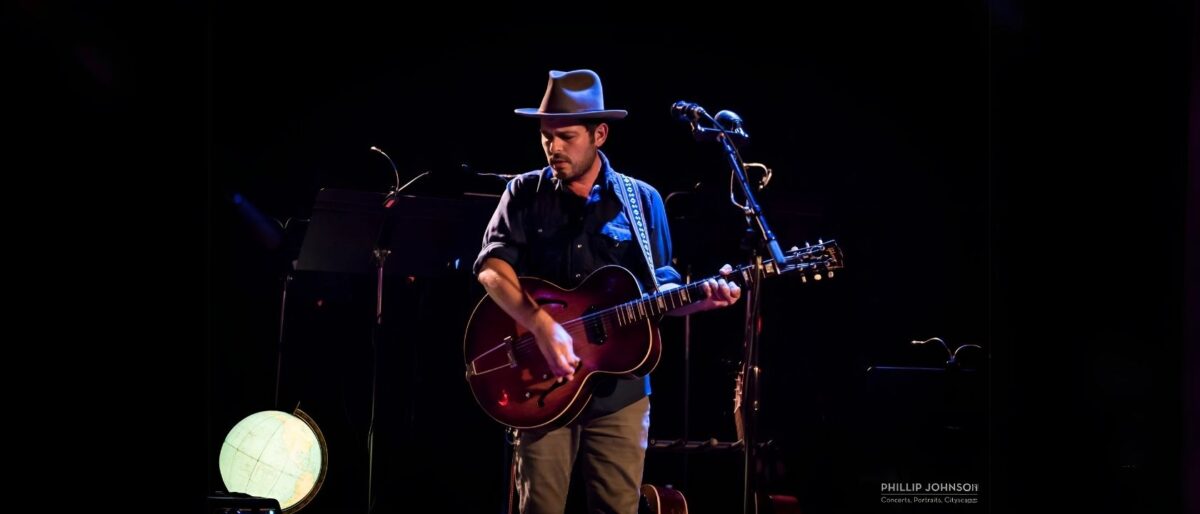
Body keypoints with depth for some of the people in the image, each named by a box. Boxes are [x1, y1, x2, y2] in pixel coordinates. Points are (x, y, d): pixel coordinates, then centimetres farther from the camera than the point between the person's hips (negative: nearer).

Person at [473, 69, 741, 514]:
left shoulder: (641, 201, 6)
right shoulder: (525, 194, 3)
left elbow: (658, 288, 10)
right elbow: (491, 267, -10)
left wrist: (700, 298, -12)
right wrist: (543, 326, -23)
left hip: (620, 387, 1)